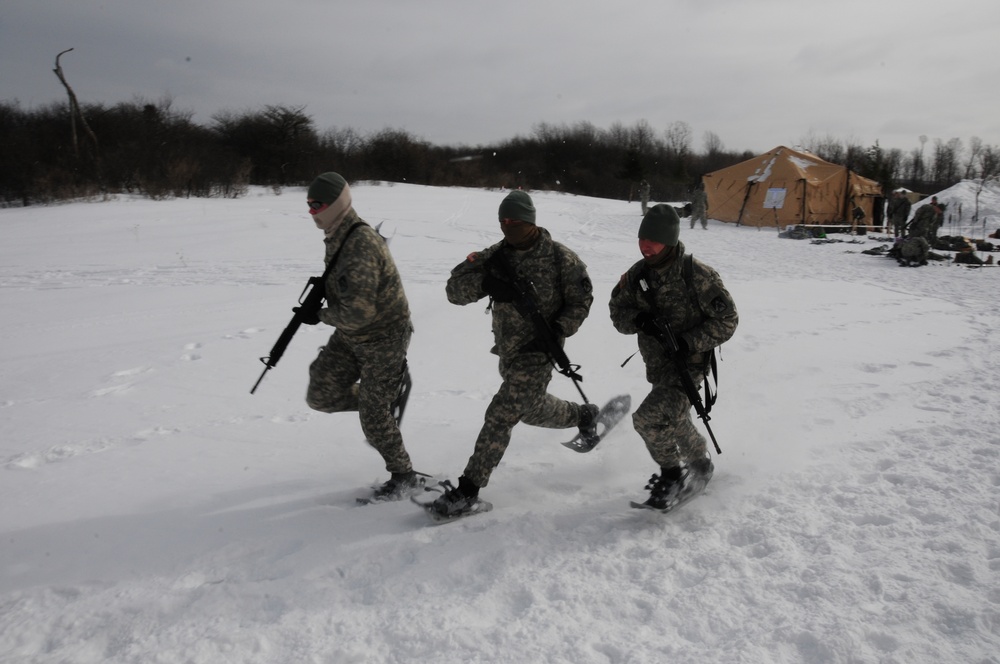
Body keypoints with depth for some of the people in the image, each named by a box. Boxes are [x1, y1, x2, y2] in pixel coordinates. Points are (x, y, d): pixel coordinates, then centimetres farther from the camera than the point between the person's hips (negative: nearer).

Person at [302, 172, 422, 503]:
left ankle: (404, 477, 17)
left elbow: (358, 312, -32)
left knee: (373, 416, -3)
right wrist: (323, 286, 5)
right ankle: (387, 396, 25)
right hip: (350, 337, 9)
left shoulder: (361, 245, -28)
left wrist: (321, 315, -16)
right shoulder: (337, 237, 3)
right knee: (321, 395, 3)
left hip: (383, 338, -9)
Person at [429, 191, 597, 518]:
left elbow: (581, 299, -1)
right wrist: (484, 283, -27)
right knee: (532, 408, 24)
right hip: (507, 349, 6)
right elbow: (454, 289, -8)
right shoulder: (496, 256, -1)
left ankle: (467, 491, -5)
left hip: (538, 350, -6)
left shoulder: (560, 257, -11)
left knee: (501, 416, -12)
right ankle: (584, 414, 54)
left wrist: (557, 330, -16)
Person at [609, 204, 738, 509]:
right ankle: (701, 466, 47)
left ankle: (671, 474, 7)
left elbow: (727, 319, -13)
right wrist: (638, 320, -21)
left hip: (689, 364, -7)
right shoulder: (636, 274, -2)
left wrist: (689, 342, -23)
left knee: (649, 418, -20)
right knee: (674, 420, 21)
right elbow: (618, 312, 2)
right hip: (658, 366, 7)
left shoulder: (697, 275, -19)